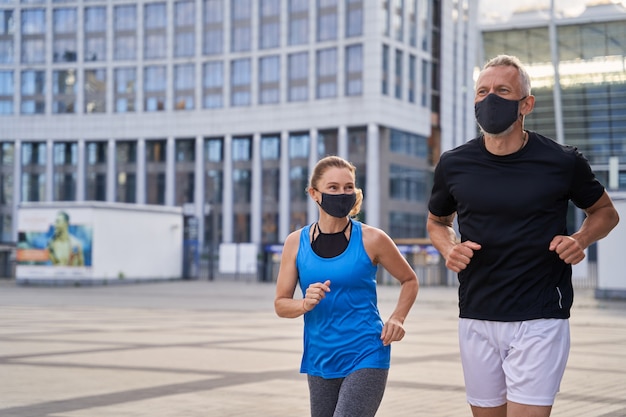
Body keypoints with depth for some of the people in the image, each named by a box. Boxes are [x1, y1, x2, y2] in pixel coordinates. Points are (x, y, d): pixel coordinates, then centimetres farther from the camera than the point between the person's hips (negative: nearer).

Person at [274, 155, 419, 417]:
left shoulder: (371, 239, -6)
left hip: (366, 356, -4)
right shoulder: (296, 243, 0)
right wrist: (305, 304, -16)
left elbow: (409, 281, 10)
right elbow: (281, 304, 4)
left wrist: (397, 319, -5)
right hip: (320, 360, 4)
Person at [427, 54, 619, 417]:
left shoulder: (562, 162, -5)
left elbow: (605, 212, 12)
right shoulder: (453, 165, 1)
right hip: (477, 320, 3)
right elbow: (437, 222, 19)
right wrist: (449, 248, -3)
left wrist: (581, 239, -9)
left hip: (540, 321, -3)